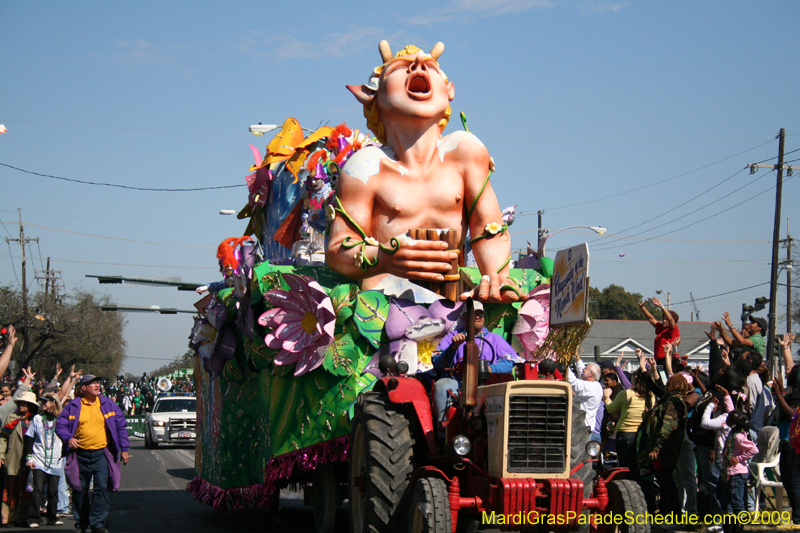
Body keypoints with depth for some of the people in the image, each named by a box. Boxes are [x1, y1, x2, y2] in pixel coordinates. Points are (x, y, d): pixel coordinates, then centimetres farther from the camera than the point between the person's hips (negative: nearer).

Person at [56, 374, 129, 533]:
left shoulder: (108, 405, 6)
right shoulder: (73, 406, 3)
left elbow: (121, 426, 9)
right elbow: (60, 425, 5)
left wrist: (124, 449, 5)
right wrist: (68, 438, -14)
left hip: (101, 454, -1)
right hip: (80, 455, 1)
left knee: (102, 488, -10)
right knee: (80, 490, 9)